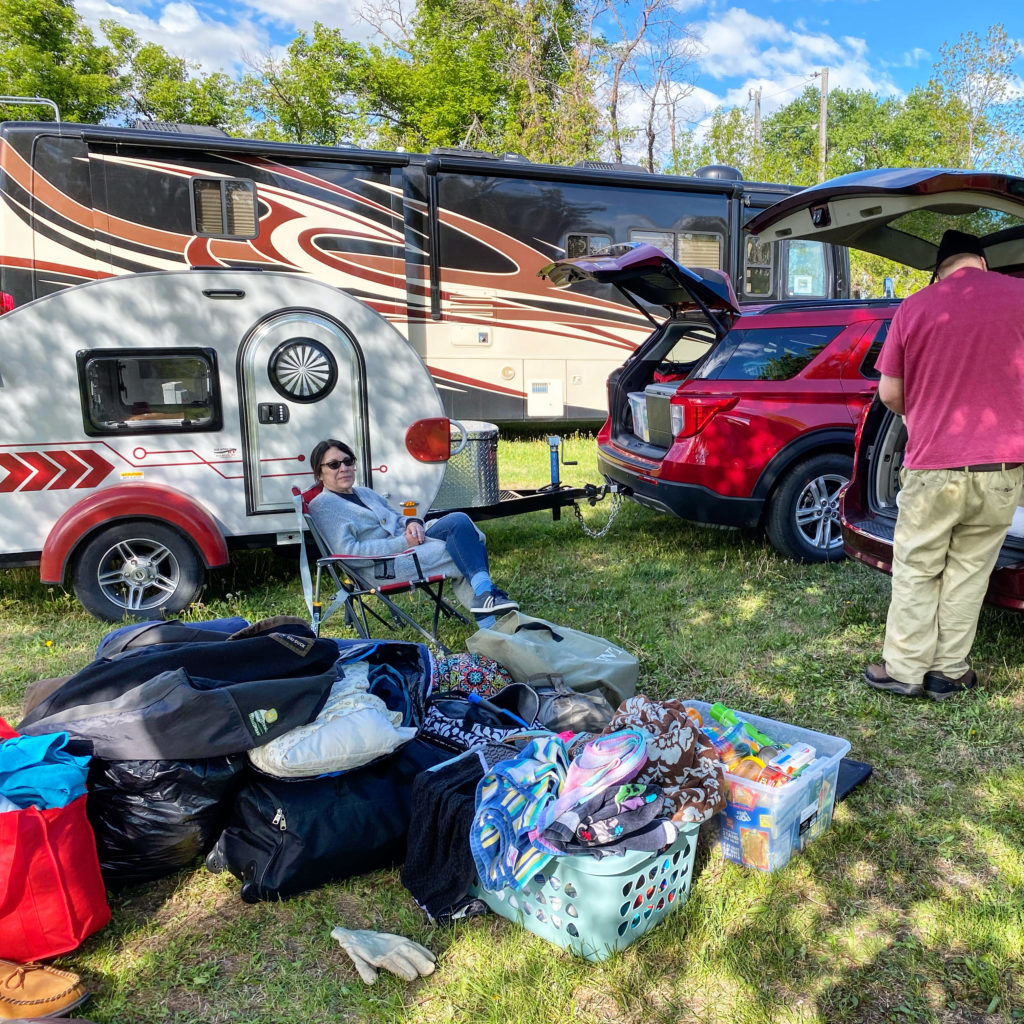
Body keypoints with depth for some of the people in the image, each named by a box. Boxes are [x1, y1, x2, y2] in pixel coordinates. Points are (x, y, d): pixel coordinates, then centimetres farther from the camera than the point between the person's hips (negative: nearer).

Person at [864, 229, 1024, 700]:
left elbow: (888, 393, 4)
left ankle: (904, 669, 15)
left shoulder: (912, 308, 0)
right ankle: (948, 671, 19)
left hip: (932, 466, -1)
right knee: (968, 570, 11)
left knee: (916, 570, 10)